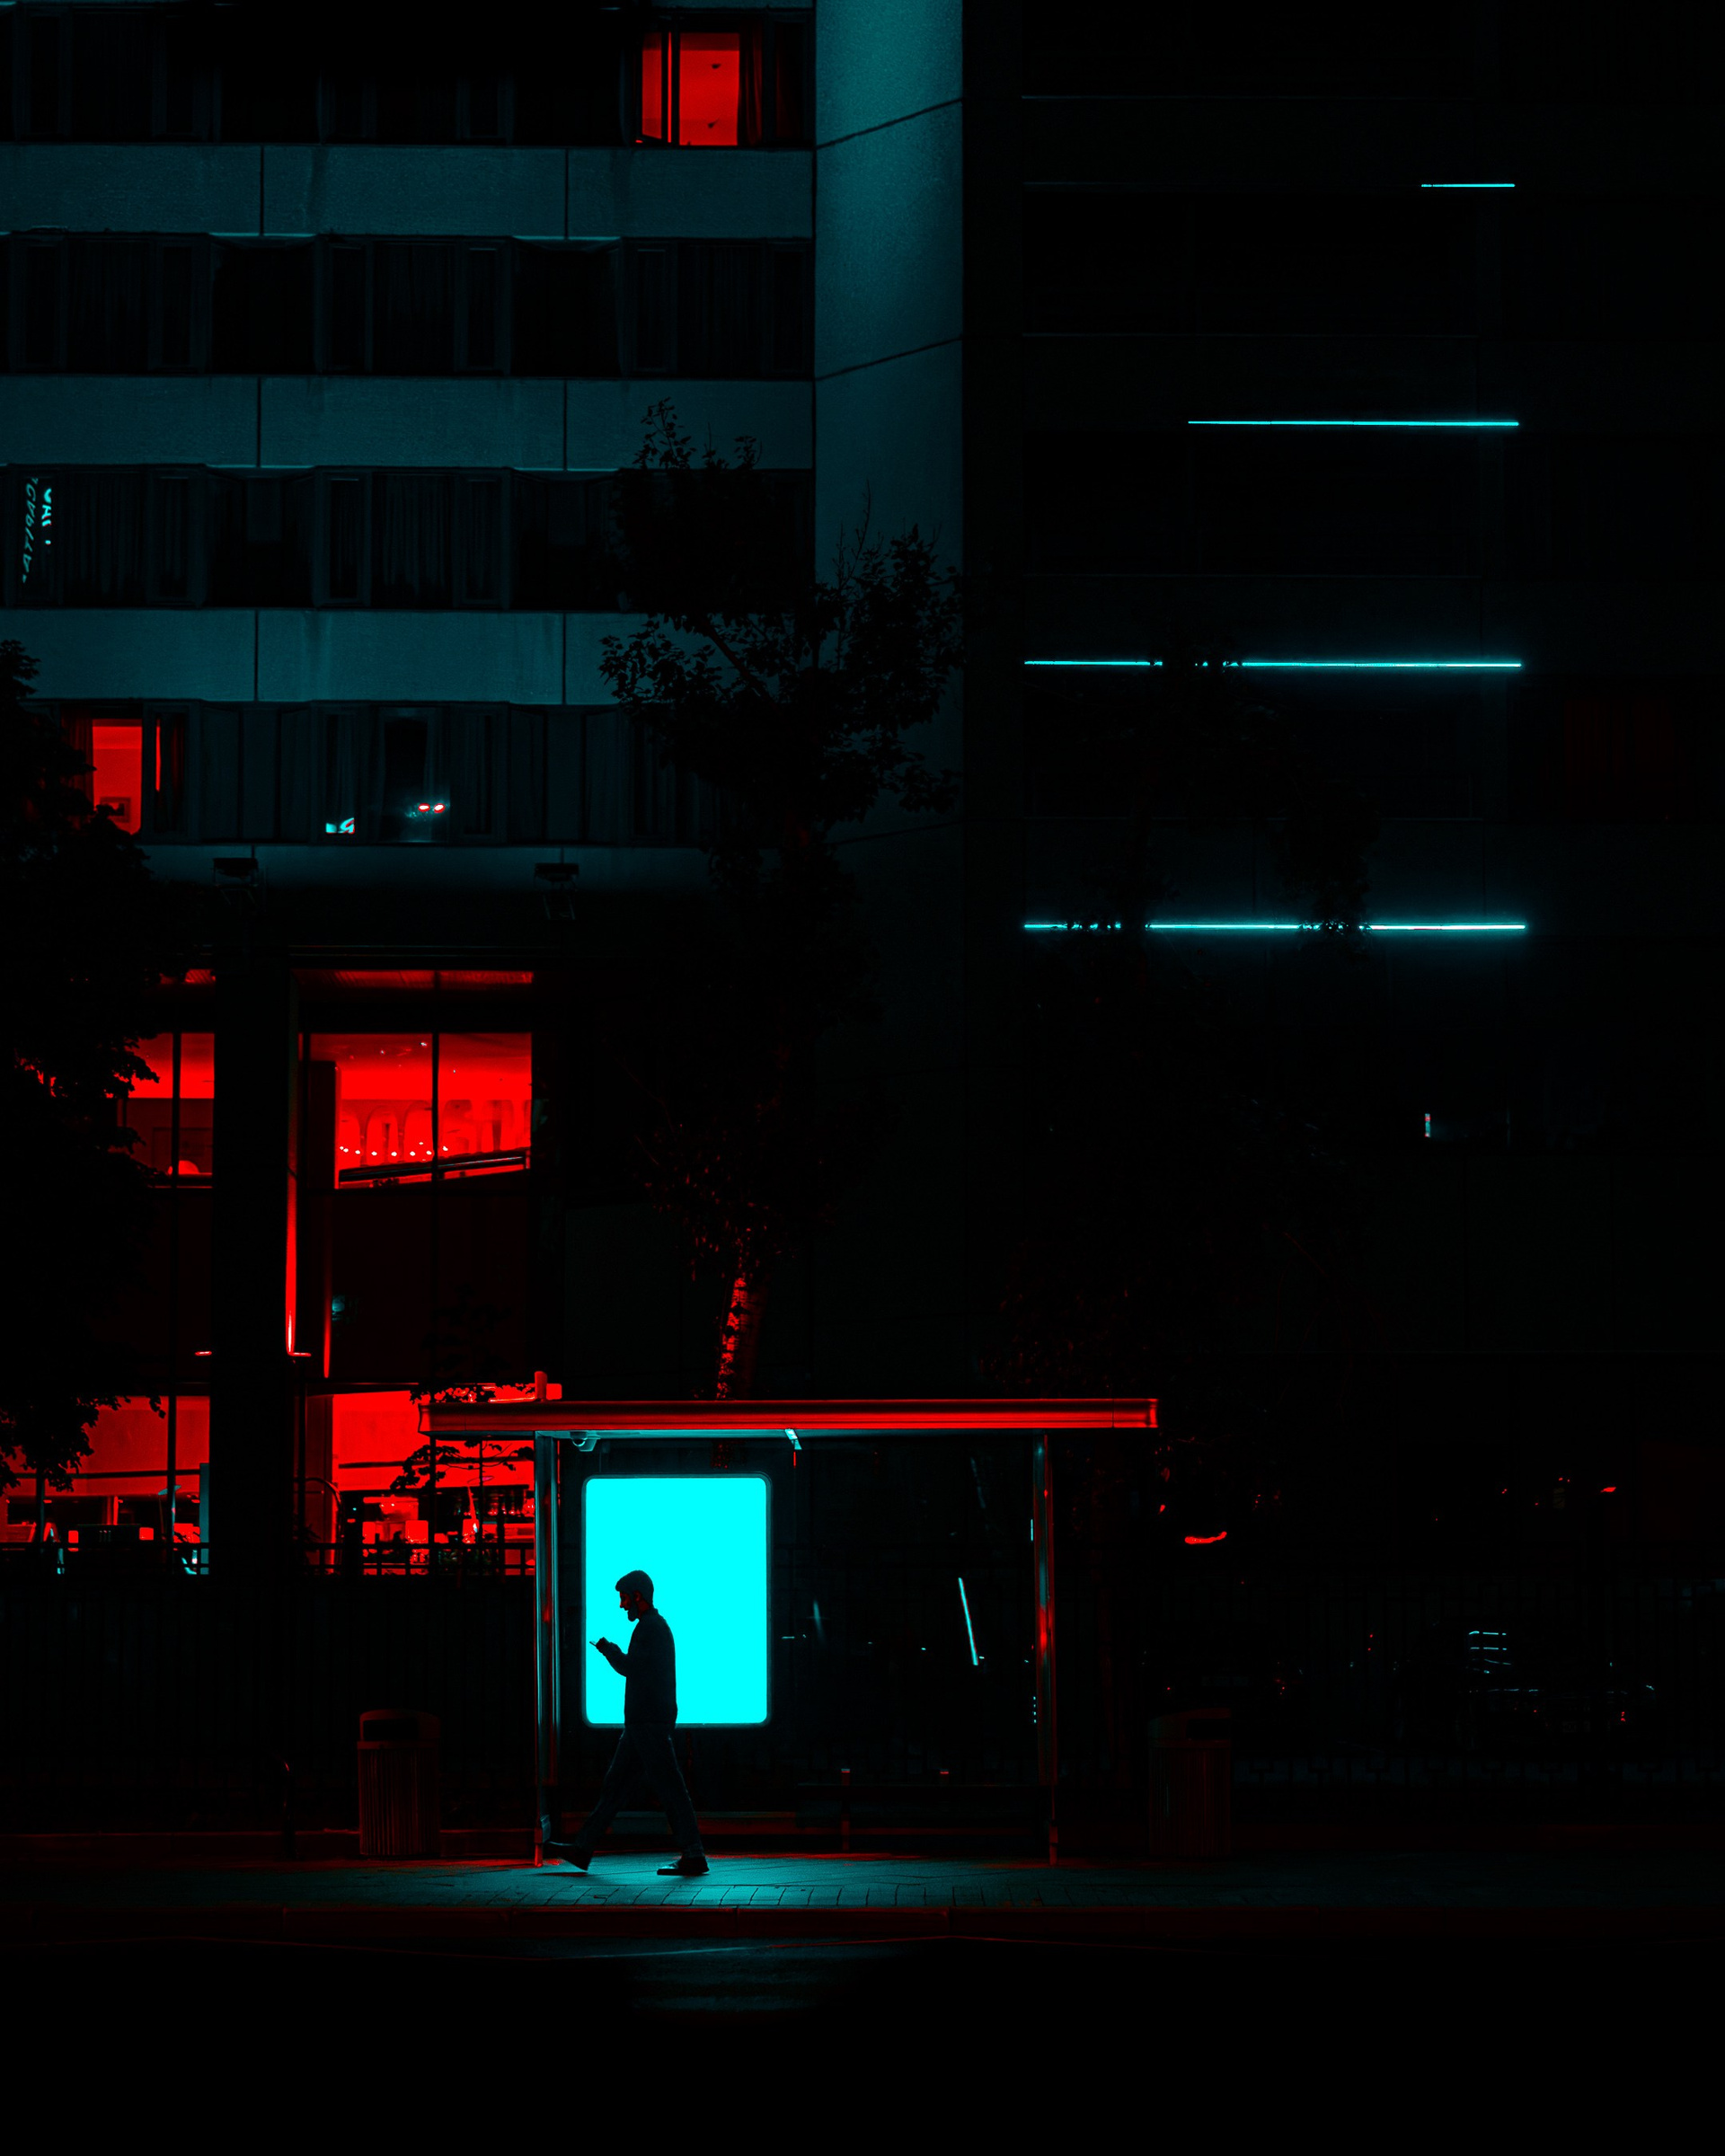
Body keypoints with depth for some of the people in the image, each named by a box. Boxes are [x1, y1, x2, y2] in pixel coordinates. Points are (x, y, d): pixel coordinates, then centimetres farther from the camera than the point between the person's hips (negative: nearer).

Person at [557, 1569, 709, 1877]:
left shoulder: (650, 1627, -13)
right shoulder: (659, 1627, 19)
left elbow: (629, 1667, -19)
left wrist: (608, 1649, -4)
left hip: (648, 1724, -11)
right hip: (642, 1724, 11)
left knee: (668, 1787, -8)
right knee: (616, 1782, 11)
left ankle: (694, 1856, -7)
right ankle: (583, 1848, 14)